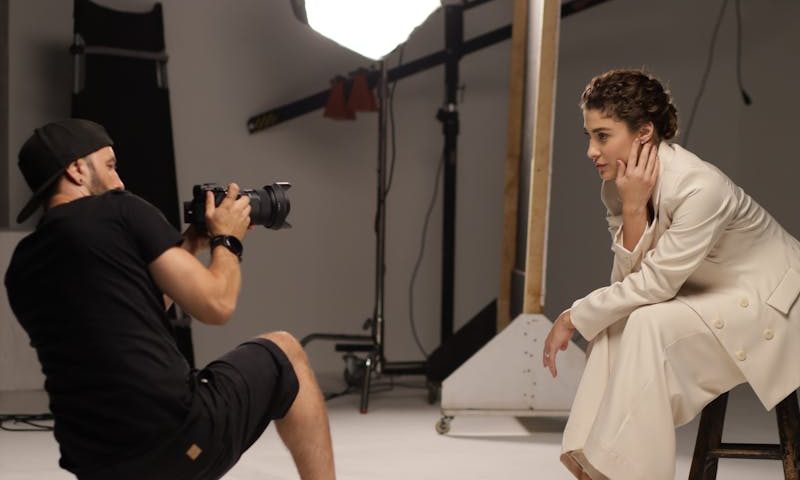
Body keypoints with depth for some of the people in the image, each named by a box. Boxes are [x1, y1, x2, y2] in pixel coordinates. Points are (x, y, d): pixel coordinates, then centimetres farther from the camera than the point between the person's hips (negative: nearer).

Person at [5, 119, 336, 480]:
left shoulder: (21, 270, 15)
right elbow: (217, 305, -4)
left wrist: (185, 250, 28)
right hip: (184, 439, -6)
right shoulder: (121, 213, -3)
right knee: (283, 352, 22)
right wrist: (227, 240, 16)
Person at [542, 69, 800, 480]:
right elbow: (626, 279, -11)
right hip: (710, 295, 8)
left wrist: (573, 318, -19)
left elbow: (654, 283, -26)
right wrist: (632, 209, -25)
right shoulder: (621, 184, -7)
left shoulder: (700, 187, -31)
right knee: (614, 322, -13)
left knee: (649, 325, -26)